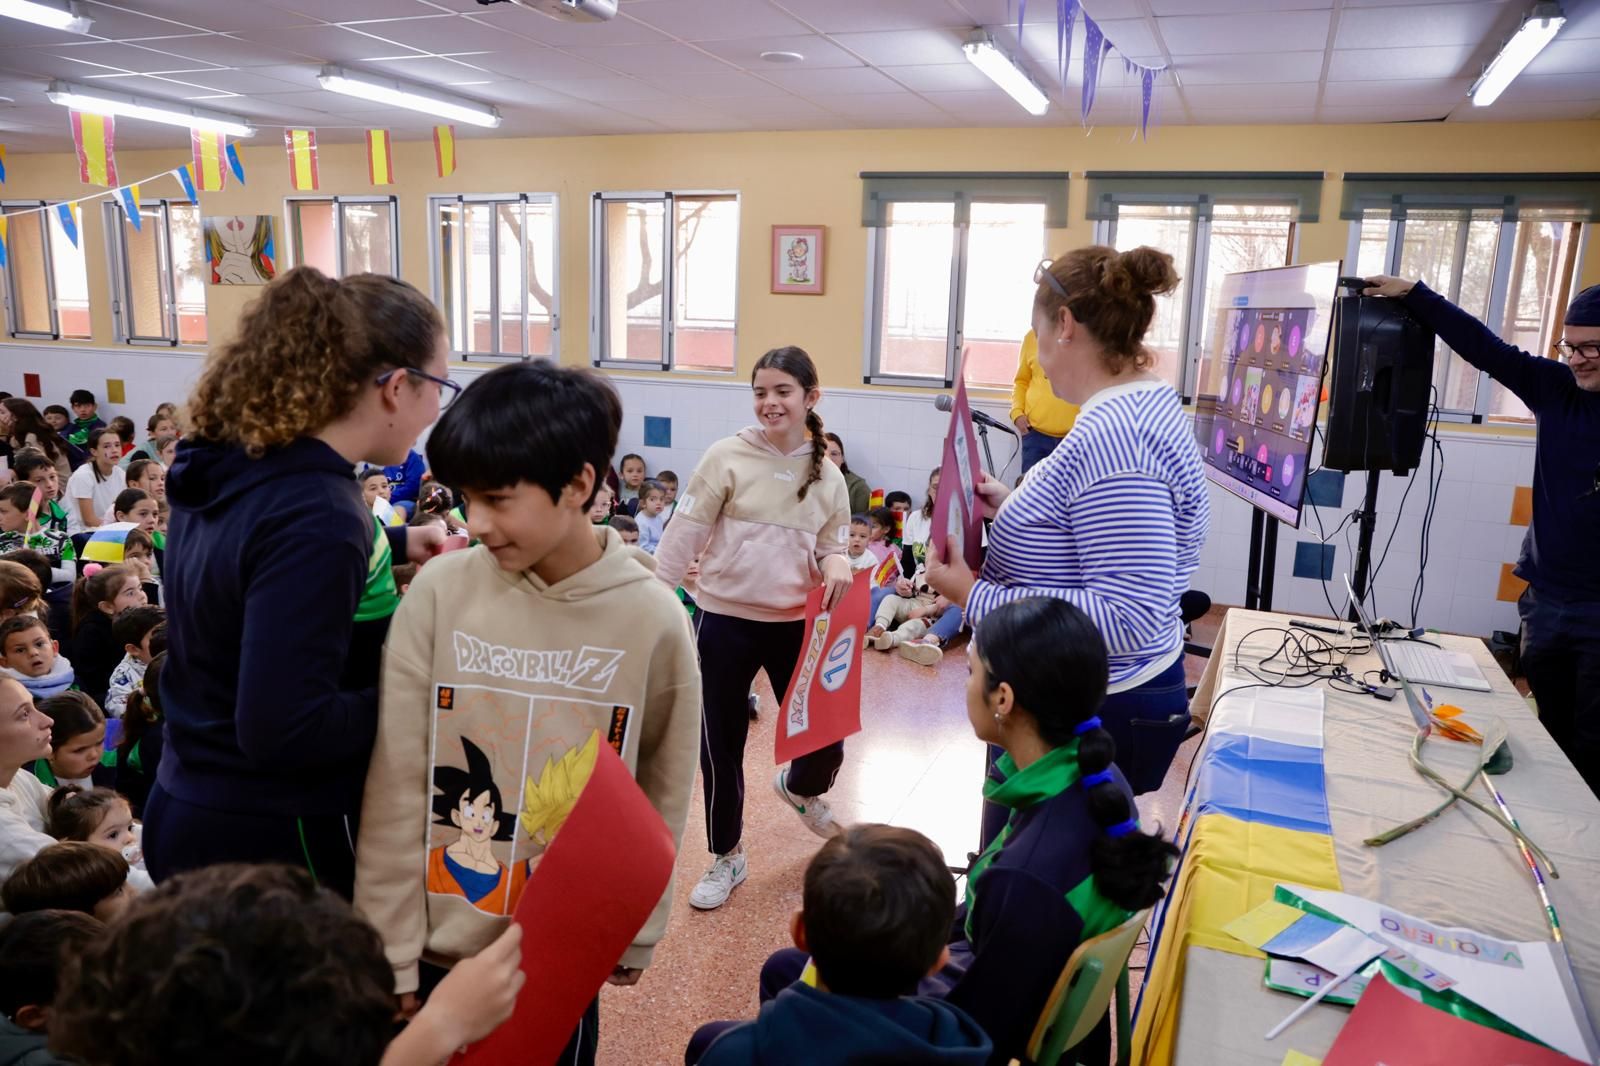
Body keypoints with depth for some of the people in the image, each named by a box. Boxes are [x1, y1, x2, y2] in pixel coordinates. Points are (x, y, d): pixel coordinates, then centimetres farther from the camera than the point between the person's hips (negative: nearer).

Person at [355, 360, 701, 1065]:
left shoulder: (653, 619, -14)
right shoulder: (440, 592, -13)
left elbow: (662, 794, -2)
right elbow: (395, 788, -8)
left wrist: (635, 933, 6)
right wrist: (387, 954, -6)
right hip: (438, 943, 1)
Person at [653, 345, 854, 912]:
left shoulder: (828, 476, 3)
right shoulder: (727, 456, -9)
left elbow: (831, 547, 8)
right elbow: (684, 534, -7)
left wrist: (838, 564, -15)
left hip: (795, 625, 3)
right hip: (725, 621, -2)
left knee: (825, 736, 7)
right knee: (720, 743, 8)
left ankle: (800, 789, 46)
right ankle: (727, 858, 30)